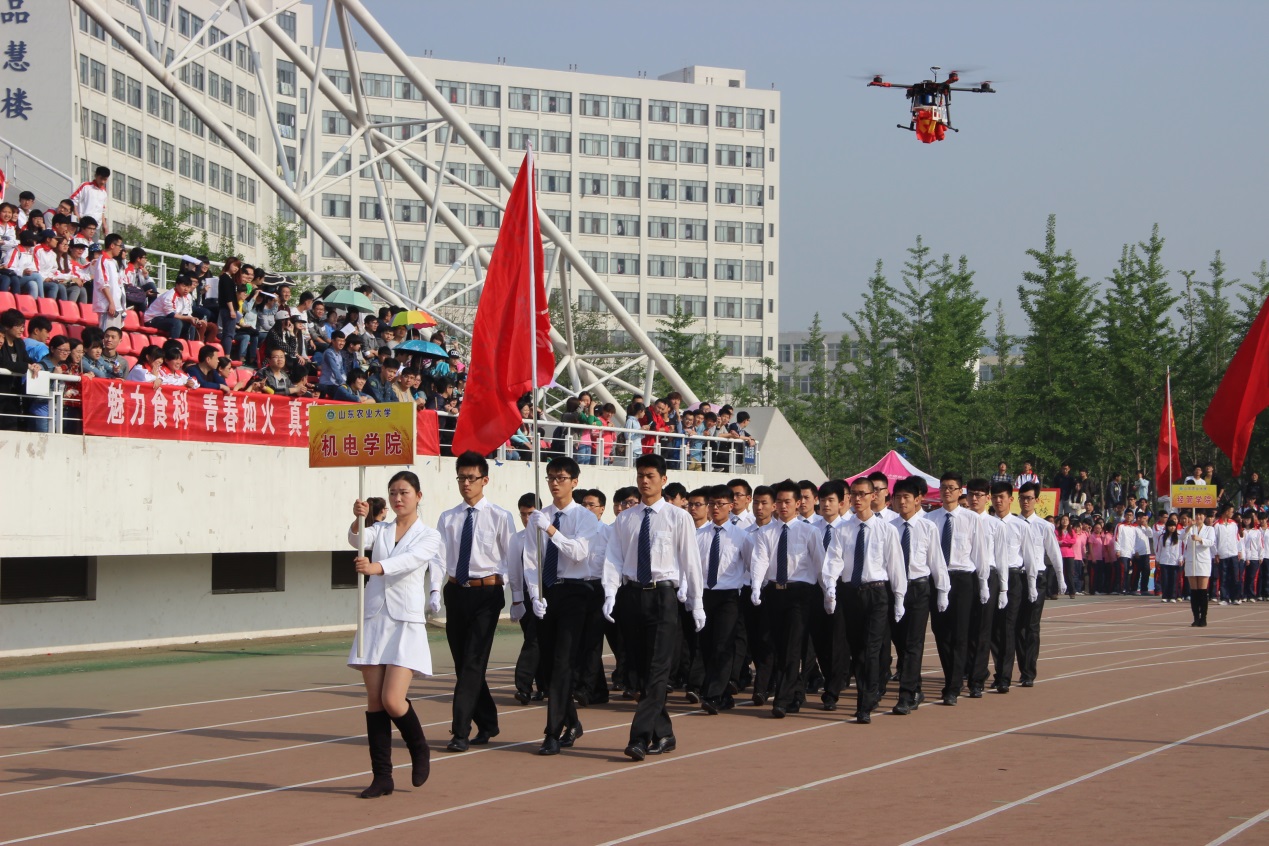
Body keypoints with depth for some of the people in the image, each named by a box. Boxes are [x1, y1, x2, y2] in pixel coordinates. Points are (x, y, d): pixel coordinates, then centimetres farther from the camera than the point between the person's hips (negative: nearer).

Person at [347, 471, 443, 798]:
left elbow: (410, 559, -20)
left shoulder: (428, 536, 1)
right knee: (374, 701, 2)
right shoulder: (379, 530, 13)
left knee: (393, 700, -13)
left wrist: (376, 568, -38)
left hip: (407, 625, -4)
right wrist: (359, 519, -32)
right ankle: (382, 776, 8)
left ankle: (420, 750, 14)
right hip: (374, 622, 4)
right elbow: (358, 540, -10)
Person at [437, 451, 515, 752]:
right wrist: (435, 590, -13)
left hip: (486, 593, -5)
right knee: (462, 663, 10)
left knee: (473, 662, -10)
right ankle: (487, 724, 24)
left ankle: (461, 732, -10)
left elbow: (513, 559, -1)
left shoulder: (500, 517, -2)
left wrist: (518, 599, -6)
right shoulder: (447, 519, 8)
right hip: (456, 592, 5)